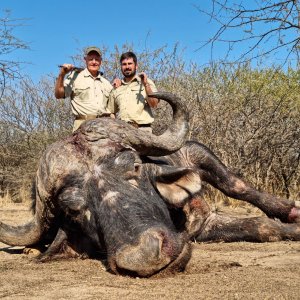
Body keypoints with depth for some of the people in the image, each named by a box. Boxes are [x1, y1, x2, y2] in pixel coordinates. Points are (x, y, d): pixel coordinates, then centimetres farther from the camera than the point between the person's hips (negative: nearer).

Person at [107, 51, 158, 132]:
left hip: (142, 129, -2)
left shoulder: (147, 82, 10)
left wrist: (146, 84, -12)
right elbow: (111, 113, 21)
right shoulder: (116, 89, 18)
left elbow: (154, 104, -3)